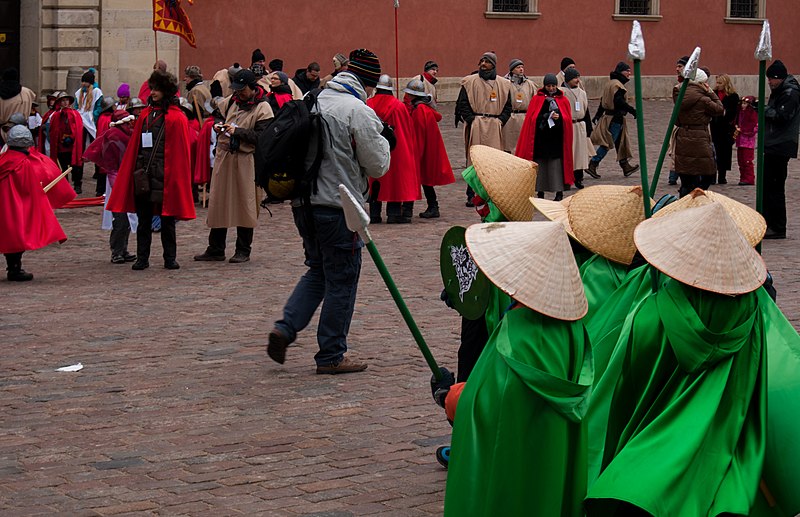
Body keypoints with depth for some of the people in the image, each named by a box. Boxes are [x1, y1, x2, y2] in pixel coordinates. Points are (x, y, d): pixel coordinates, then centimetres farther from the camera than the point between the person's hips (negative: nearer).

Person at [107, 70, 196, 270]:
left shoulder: (176, 118, -4)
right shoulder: (145, 114, 12)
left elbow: (180, 153, -5)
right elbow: (134, 146, 14)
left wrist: (175, 177, -9)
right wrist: (135, 170, 7)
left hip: (165, 176, -5)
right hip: (143, 174, 5)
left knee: (167, 220, 3)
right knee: (143, 220, 6)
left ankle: (170, 258, 11)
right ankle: (142, 258, 10)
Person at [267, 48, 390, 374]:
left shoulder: (313, 102, 10)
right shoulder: (359, 112, -13)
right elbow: (378, 166, -7)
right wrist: (382, 139, 10)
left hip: (303, 202, 7)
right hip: (338, 206, -7)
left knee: (318, 271, 22)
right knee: (342, 279, 5)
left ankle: (285, 328, 5)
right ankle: (331, 356, 10)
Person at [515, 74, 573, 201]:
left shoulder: (563, 100, 10)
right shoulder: (537, 99, 8)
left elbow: (568, 119, 5)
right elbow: (532, 118, 3)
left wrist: (558, 118, -15)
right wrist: (548, 116, -11)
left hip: (556, 139, 0)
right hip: (540, 137, 0)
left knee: (556, 163, -6)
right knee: (540, 163, -1)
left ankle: (559, 192, -5)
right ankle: (540, 191, 6)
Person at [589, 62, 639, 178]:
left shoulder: (611, 83, 15)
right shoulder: (617, 85, -17)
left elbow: (603, 101, 20)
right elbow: (619, 102, -26)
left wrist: (598, 115, 23)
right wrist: (633, 111, -21)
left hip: (609, 116, 11)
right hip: (615, 119, -11)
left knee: (620, 142, 15)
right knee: (608, 143, -6)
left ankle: (625, 167, 21)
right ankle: (592, 165, -6)